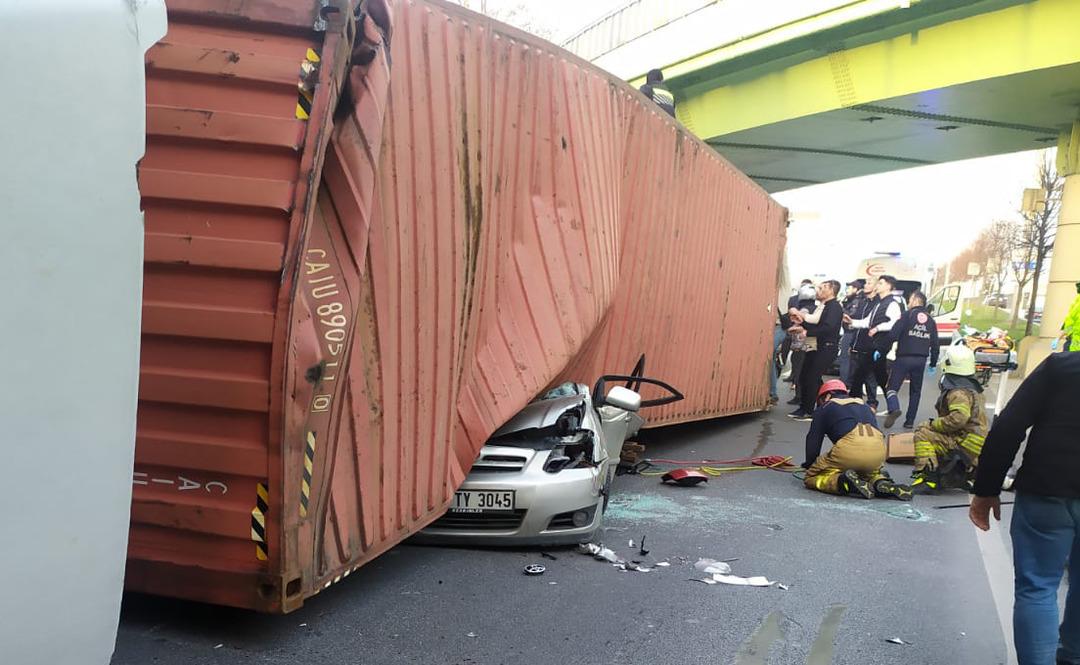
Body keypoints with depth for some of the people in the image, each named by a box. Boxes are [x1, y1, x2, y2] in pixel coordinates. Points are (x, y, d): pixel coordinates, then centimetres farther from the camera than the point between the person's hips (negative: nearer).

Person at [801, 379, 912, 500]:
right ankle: (881, 481, 4)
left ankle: (843, 481, -19)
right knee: (871, 471, 38)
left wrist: (809, 464, 32)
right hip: (879, 451, 5)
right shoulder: (865, 405, 36)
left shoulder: (824, 408, 23)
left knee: (811, 477, 9)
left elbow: (813, 440, 19)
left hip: (849, 447, -5)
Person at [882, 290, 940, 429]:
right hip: (921, 360, 5)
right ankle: (910, 421, 11)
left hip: (904, 358, -5)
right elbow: (934, 343, 12)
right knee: (915, 391, 14)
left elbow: (894, 334, -12)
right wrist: (933, 363, 18)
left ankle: (894, 408, -28)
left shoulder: (908, 315, -3)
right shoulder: (930, 320, 13)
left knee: (892, 386, -2)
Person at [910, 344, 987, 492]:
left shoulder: (958, 392, -17)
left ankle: (927, 476, -25)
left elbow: (958, 418, -29)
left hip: (964, 445, -10)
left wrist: (933, 424, -15)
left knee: (922, 434, -15)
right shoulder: (972, 388, 17)